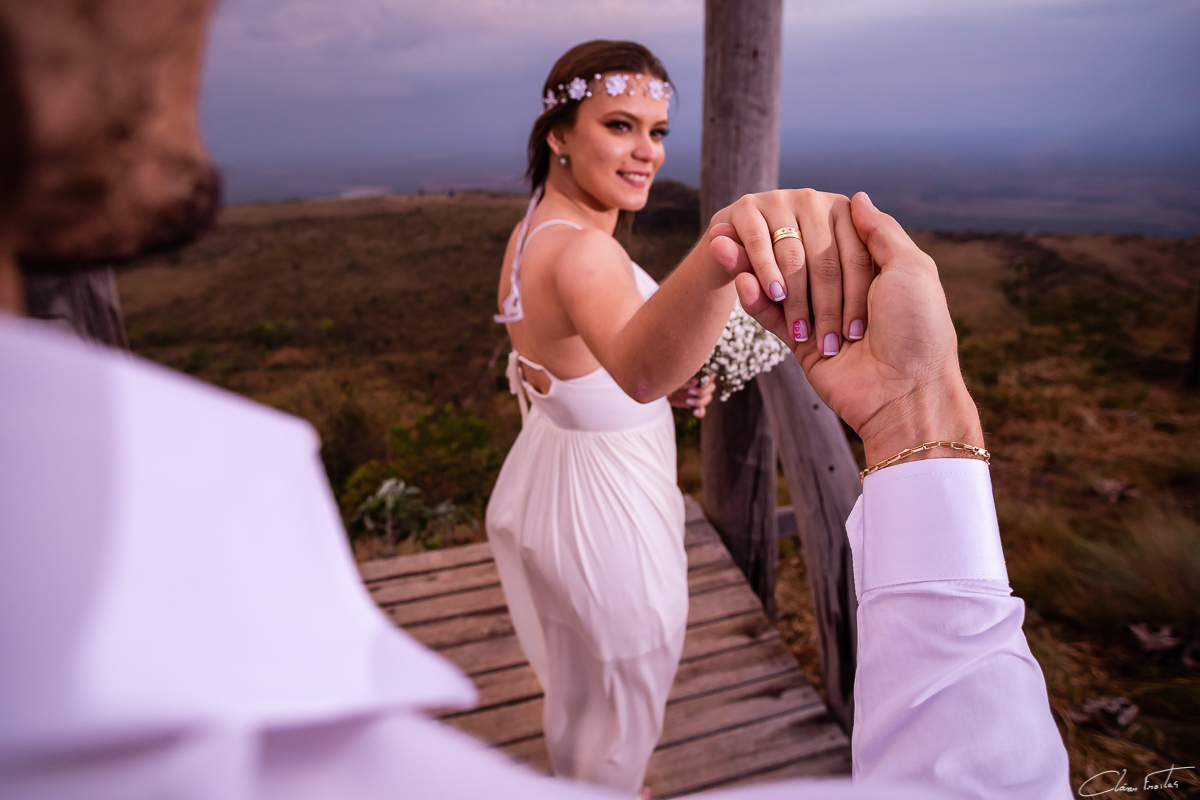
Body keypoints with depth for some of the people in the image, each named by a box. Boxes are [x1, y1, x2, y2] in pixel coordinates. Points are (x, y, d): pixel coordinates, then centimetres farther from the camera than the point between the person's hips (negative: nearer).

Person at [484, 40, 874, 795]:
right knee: (628, 704, 20)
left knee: (572, 689, 32)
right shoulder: (581, 252, -31)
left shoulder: (530, 231, 1)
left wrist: (665, 390, 0)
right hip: (603, 512, -9)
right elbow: (637, 365, -55)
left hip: (541, 484, 9)